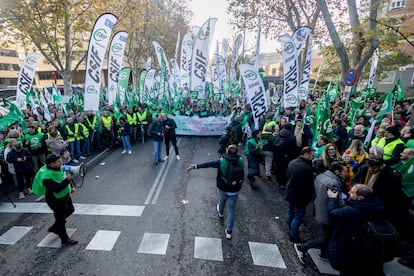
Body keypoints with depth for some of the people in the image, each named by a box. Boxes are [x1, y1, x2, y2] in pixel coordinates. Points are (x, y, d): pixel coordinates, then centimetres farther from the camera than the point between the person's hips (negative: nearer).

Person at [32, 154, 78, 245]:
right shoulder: (47, 177, -33)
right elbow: (57, 188, -42)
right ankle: (65, 239, 26)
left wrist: (71, 187, 13)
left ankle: (54, 228, 46)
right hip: (56, 200, -9)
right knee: (60, 218, 7)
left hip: (65, 195, 9)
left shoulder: (59, 168, -8)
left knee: (70, 210, 26)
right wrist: (67, 179, -48)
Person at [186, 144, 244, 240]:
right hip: (235, 191, 0)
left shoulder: (221, 161, -20)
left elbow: (208, 164, -22)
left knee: (222, 200, 32)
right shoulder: (240, 161, -13)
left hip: (223, 189, 0)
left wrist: (195, 166, -20)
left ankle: (220, 213, 62)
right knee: (231, 210, 11)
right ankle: (229, 231, 16)